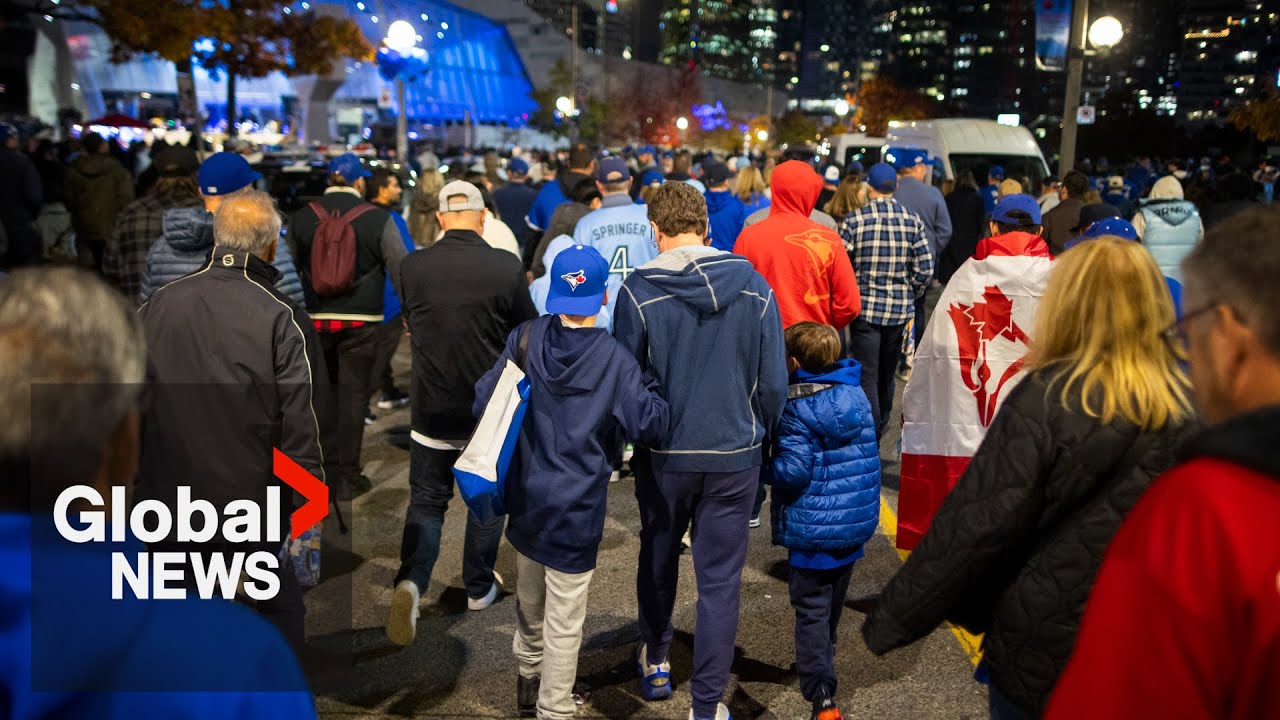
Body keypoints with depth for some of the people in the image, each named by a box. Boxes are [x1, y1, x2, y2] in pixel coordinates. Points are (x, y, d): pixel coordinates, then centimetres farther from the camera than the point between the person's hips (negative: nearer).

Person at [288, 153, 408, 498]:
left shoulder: (301, 218, 5)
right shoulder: (378, 219, -3)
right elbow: (400, 270, -3)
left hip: (314, 319, 3)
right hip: (361, 321, -3)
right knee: (353, 395, 3)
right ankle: (348, 475, 8)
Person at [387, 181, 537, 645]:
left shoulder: (412, 267, -9)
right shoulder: (507, 268, -15)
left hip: (432, 410, 1)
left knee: (426, 501, 13)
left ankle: (411, 581, -9)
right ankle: (479, 587, 30)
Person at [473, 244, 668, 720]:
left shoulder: (525, 339, -6)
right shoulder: (613, 359, -15)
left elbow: (483, 403, -3)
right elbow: (650, 425, -16)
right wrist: (648, 387, 2)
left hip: (525, 498, 5)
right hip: (576, 510, -4)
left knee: (529, 597, 26)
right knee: (564, 620, 7)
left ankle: (529, 676, 47)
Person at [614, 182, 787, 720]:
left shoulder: (639, 290, -12)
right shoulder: (754, 286, -7)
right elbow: (773, 379, -5)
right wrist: (760, 436, 12)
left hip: (665, 454, 0)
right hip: (736, 455, 0)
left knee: (658, 560, 23)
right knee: (720, 579, 8)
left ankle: (656, 663, 42)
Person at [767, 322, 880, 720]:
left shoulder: (795, 407, -18)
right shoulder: (857, 395, 4)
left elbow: (793, 470, -23)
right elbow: (866, 455, 11)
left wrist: (760, 467, -8)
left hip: (814, 527, -7)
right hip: (857, 523, 7)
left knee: (812, 609, -1)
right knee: (833, 603, 24)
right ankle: (822, 663, 44)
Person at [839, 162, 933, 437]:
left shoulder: (855, 220, -8)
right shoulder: (913, 221, -1)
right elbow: (925, 268, -3)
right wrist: (909, 296, 13)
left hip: (865, 309, -3)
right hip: (900, 311, 4)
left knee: (866, 376, -1)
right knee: (887, 375, 19)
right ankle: (881, 428, 35)